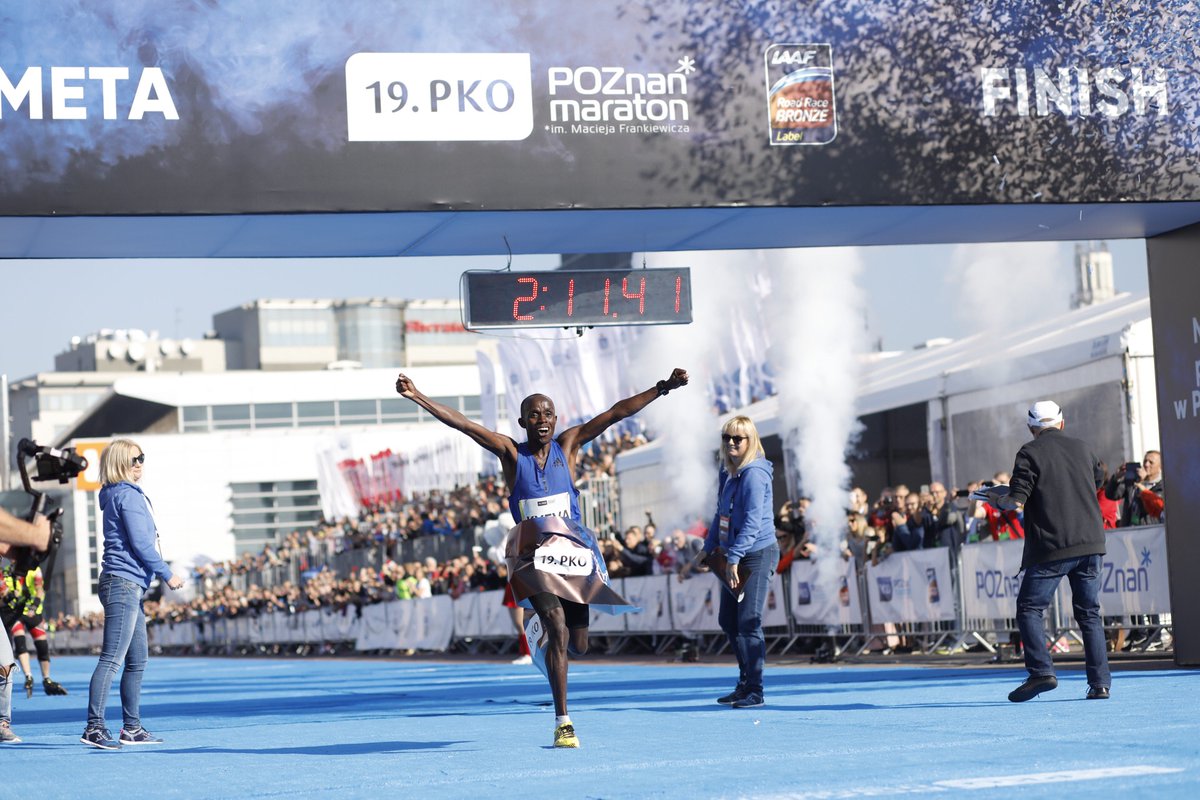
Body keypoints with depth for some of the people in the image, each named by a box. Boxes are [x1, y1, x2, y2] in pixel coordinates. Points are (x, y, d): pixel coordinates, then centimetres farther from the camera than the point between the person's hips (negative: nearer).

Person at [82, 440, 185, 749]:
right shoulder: (128, 495, -10)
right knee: (112, 659, -13)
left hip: (131, 587, 11)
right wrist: (167, 575, -6)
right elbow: (140, 543, -14)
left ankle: (132, 728, 19)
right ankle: (94, 727, -15)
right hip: (123, 583, -11)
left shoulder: (123, 494, 19)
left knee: (138, 660, 14)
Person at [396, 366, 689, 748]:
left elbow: (617, 413, -3)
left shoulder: (568, 445, 3)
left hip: (575, 549, 3)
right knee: (557, 632, -19)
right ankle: (563, 722, -14)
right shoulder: (511, 452, 0)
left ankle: (546, 627, 45)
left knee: (577, 645, 7)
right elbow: (460, 423, -7)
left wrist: (662, 387, -9)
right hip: (534, 553, -3)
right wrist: (417, 397, -16)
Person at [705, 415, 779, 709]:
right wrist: (709, 548, 17)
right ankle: (745, 683, 25)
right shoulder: (727, 471, 12)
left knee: (749, 622, -10)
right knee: (728, 620, 14)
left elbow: (753, 521, -21)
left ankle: (754, 692, -5)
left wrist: (734, 557, -25)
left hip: (758, 554, -10)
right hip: (736, 557, 10)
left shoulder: (754, 474, -14)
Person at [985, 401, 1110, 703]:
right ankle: (1100, 683, 3)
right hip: (1090, 543, 5)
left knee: (1029, 608, 3)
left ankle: (1041, 672, -11)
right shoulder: (1082, 448, 12)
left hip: (1051, 547, -5)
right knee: (1089, 613, 9)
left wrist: (997, 498, 9)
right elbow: (1100, 479, 29)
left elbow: (1016, 501, -11)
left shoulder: (1031, 452, -4)